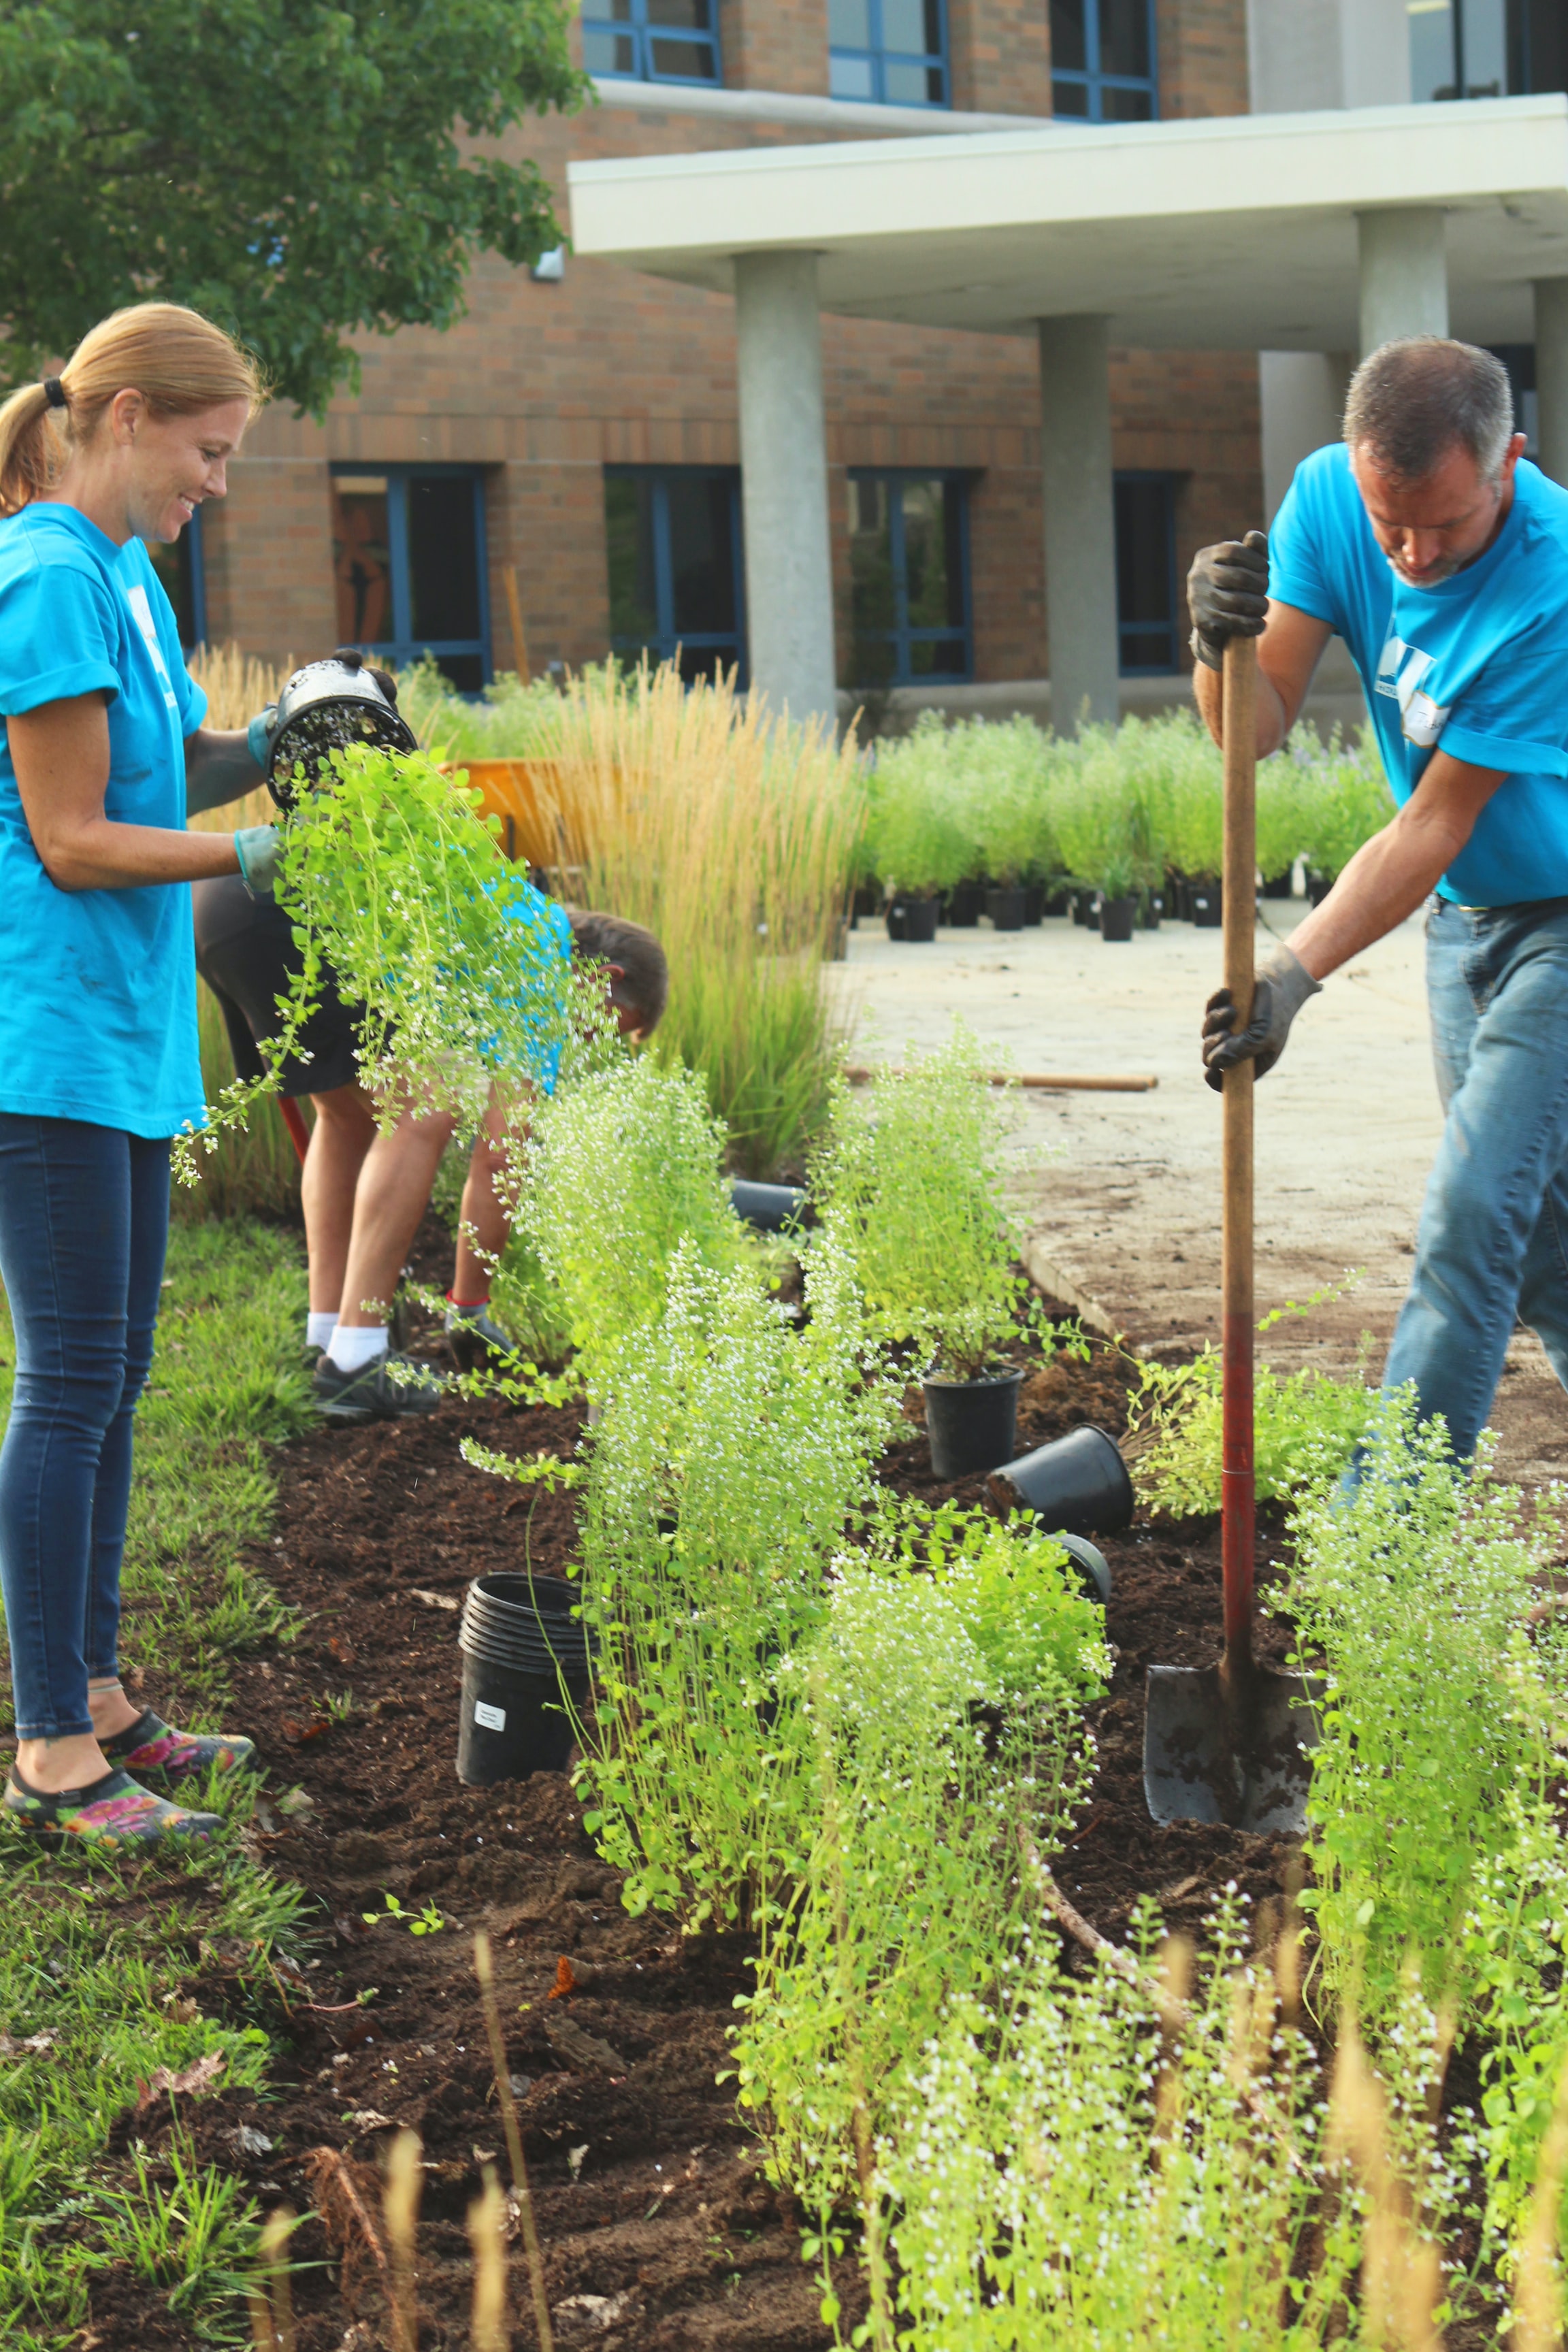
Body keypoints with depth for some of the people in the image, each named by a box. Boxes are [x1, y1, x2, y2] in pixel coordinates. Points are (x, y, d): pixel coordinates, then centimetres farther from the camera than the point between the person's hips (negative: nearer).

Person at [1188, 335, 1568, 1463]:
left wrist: (1298, 972, -31)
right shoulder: (1329, 496, -11)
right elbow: (1258, 726, -14)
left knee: (1471, 1219, -14)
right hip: (1465, 913, 7)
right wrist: (1224, 647, -36)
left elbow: (1433, 825, -26)